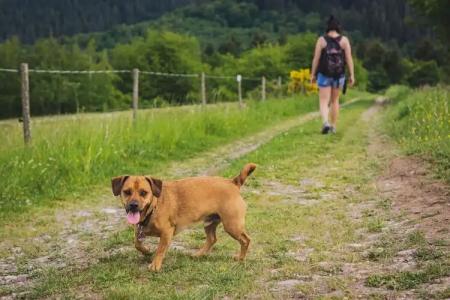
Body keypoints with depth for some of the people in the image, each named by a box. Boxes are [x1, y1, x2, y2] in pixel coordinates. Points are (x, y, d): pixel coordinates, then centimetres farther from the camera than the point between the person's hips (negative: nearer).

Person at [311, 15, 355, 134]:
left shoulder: (321, 40, -7)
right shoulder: (344, 40, -4)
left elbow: (316, 58, -7)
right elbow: (349, 58, -8)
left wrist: (313, 74, 2)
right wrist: (352, 75, -5)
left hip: (324, 75, -2)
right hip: (339, 75, 2)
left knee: (324, 102, -2)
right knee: (335, 100, 21)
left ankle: (326, 123, -28)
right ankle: (333, 126, 23)